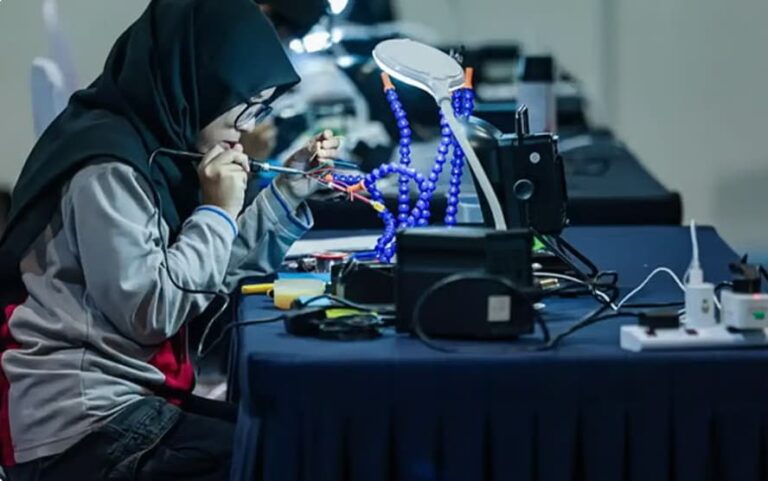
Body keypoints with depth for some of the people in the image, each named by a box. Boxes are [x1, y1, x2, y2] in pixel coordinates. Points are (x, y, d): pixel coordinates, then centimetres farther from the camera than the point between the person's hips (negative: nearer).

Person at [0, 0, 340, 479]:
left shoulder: (152, 146, 12)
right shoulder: (107, 168, -17)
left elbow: (213, 272, 18)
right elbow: (150, 311, -22)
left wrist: (288, 193, 11)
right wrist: (218, 210, -13)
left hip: (124, 400, 10)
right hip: (86, 427, -10)